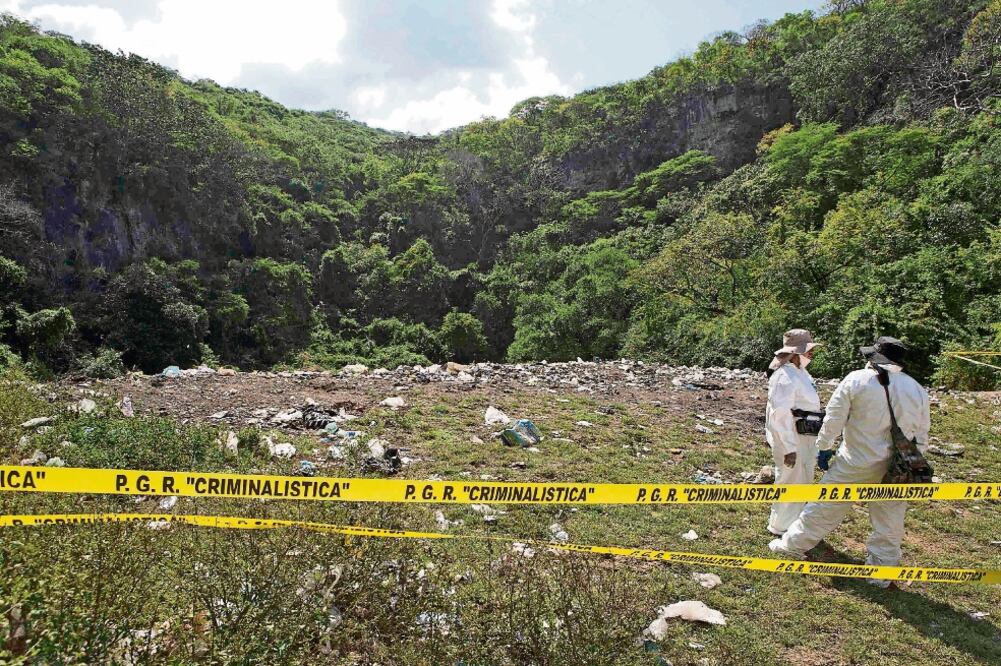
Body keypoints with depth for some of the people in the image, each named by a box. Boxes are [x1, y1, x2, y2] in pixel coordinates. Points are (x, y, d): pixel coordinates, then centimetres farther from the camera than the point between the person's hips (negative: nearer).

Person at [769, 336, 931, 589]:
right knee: (888, 523, 13)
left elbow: (834, 418, -8)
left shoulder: (856, 381, -9)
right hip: (897, 469, 3)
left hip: (857, 463, -3)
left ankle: (793, 544, 22)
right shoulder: (917, 389, 3)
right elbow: (921, 434, 9)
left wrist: (824, 447, 5)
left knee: (826, 506, 10)